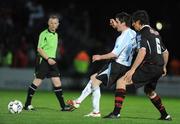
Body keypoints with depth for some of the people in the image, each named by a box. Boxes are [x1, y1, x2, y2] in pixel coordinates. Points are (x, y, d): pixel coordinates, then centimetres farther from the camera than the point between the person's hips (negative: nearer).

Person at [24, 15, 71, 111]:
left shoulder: (55, 34, 14)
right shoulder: (44, 34, -10)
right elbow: (39, 49, -14)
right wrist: (48, 59, -21)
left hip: (51, 61, 7)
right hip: (43, 60, -7)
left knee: (57, 82, 0)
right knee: (37, 81, -4)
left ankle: (63, 106, 0)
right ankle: (27, 104, 5)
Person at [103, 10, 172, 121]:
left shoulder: (142, 34, -7)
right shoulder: (155, 33, 20)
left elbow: (142, 52, -23)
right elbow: (165, 52, 28)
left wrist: (132, 70, -25)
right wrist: (163, 67, 43)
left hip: (149, 66, -9)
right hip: (159, 68, 9)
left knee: (121, 82, -10)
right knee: (149, 91, 32)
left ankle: (116, 113, -20)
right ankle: (165, 115, 35)